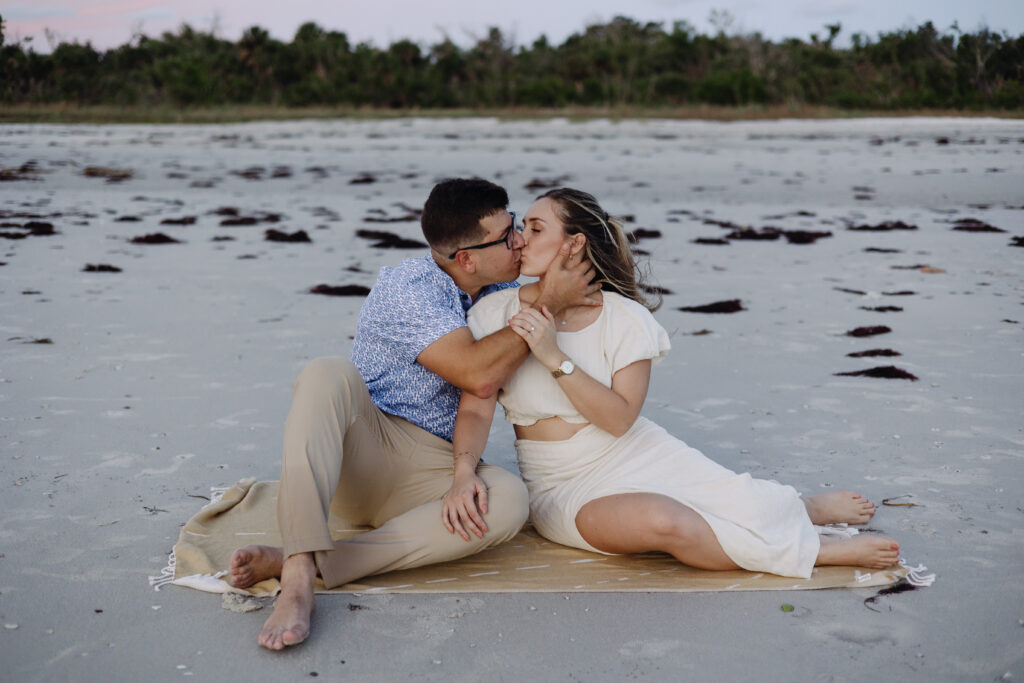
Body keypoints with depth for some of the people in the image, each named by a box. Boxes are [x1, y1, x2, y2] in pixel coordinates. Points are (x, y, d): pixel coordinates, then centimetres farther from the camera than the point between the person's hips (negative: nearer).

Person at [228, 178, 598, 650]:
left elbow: (484, 388, 2)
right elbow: (477, 374, -23)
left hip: (430, 469, 4)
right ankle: (298, 579, -45)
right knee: (328, 375, -35)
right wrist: (550, 303, -17)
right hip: (361, 452, -4)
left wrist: (465, 469, -16)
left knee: (508, 500, -30)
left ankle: (299, 563, -35)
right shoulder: (407, 289, -12)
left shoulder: (503, 292, 8)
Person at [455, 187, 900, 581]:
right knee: (659, 520, -32)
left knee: (747, 507, -19)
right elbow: (476, 410, -10)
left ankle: (809, 509, 20)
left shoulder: (624, 317, -7)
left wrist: (555, 357, -26)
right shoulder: (495, 314, -6)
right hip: (563, 486, -1)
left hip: (637, 456, 1)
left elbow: (619, 418, -15)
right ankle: (813, 549, -14)